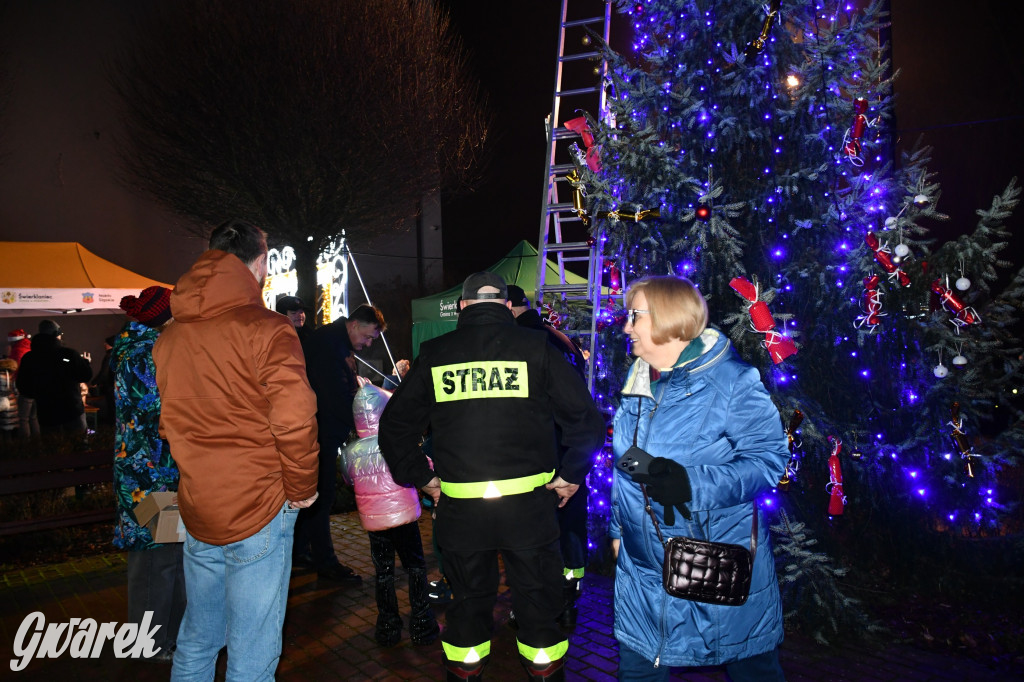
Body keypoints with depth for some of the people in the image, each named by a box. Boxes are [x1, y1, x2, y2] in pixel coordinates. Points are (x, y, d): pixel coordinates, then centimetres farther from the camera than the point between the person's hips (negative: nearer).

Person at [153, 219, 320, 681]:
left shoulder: (169, 337, 6)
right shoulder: (265, 330, -15)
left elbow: (167, 423, 14)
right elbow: (294, 419, -22)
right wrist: (302, 488, -8)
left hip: (196, 511, 7)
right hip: (258, 510, -6)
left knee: (196, 641, 23)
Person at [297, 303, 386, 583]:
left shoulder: (343, 345, 17)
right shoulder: (326, 342, -16)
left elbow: (348, 389, 19)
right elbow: (336, 395, -23)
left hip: (329, 430, 10)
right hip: (319, 431, -10)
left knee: (315, 492, 15)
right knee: (321, 494, -4)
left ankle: (301, 551, 25)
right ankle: (325, 560, 4)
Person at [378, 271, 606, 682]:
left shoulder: (434, 354, 2)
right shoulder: (535, 348, -3)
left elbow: (395, 425, 7)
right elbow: (586, 418, -6)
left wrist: (421, 478, 14)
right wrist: (571, 476, 3)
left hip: (459, 506, 2)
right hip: (528, 504, -1)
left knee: (468, 603, 18)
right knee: (537, 601, 15)